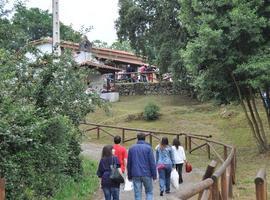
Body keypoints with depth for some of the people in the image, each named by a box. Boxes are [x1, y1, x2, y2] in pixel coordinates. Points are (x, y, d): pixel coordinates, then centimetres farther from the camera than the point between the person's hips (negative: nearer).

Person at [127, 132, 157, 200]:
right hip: (147, 174, -2)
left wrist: (129, 176, 16)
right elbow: (152, 162, -7)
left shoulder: (132, 148, 7)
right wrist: (154, 175, -1)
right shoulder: (148, 148, -4)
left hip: (135, 175, 2)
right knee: (149, 192, 13)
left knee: (137, 194, 6)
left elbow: (129, 163, 9)